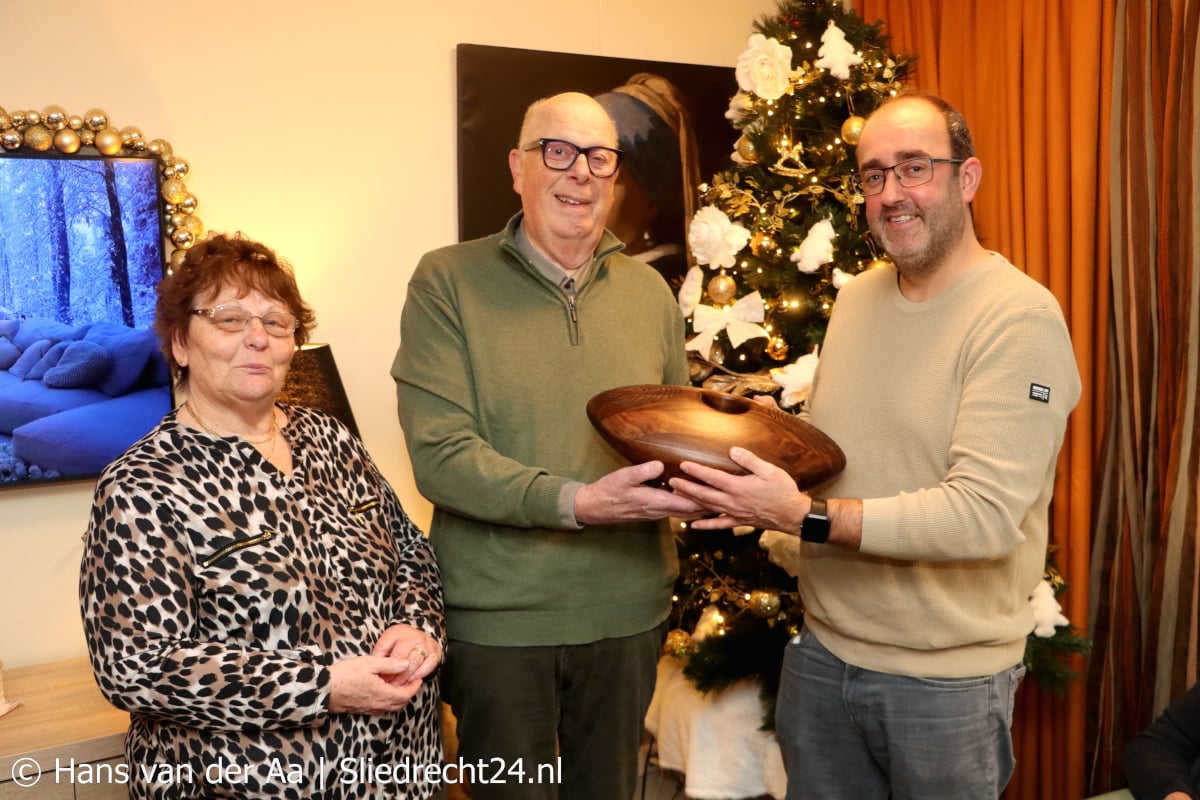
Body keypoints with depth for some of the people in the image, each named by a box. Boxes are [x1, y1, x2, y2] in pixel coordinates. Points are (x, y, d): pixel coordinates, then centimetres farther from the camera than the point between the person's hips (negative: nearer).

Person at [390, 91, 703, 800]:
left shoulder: (650, 290, 6)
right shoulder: (449, 282, -9)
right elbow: (439, 455, -17)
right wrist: (576, 503, -27)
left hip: (627, 609, 4)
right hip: (497, 615, -3)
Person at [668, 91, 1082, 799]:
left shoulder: (1022, 317, -17)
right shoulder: (855, 297, 6)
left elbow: (986, 513, -25)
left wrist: (806, 516, -31)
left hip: (948, 680, -6)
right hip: (824, 652, 6)